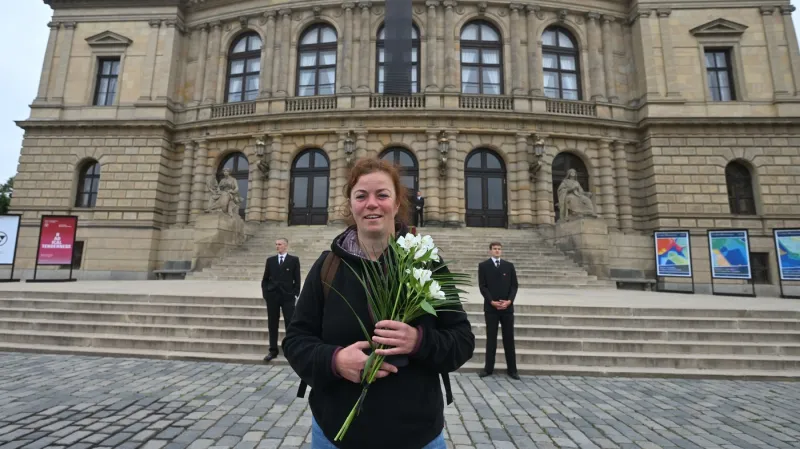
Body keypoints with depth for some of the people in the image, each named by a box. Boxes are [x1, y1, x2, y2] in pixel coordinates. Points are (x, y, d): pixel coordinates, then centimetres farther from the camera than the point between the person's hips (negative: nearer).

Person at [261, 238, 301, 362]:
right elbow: (265, 278, 12)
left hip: (288, 296, -3)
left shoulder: (294, 260, 1)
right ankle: (273, 350, 19)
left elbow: (297, 279, 0)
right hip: (272, 296, 3)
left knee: (290, 324, 0)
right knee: (272, 324, 8)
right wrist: (265, 292, 0)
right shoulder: (270, 260, 10)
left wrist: (295, 294, -7)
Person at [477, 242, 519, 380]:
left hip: (507, 307, 2)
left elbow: (514, 285, 5)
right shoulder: (483, 265, 1)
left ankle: (512, 369, 17)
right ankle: (488, 368, 15)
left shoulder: (509, 265, 8)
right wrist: (492, 301, -14)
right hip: (491, 307, -2)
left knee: (509, 338, 7)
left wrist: (509, 301, -10)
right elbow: (482, 286, -4)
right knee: (491, 338, 5)